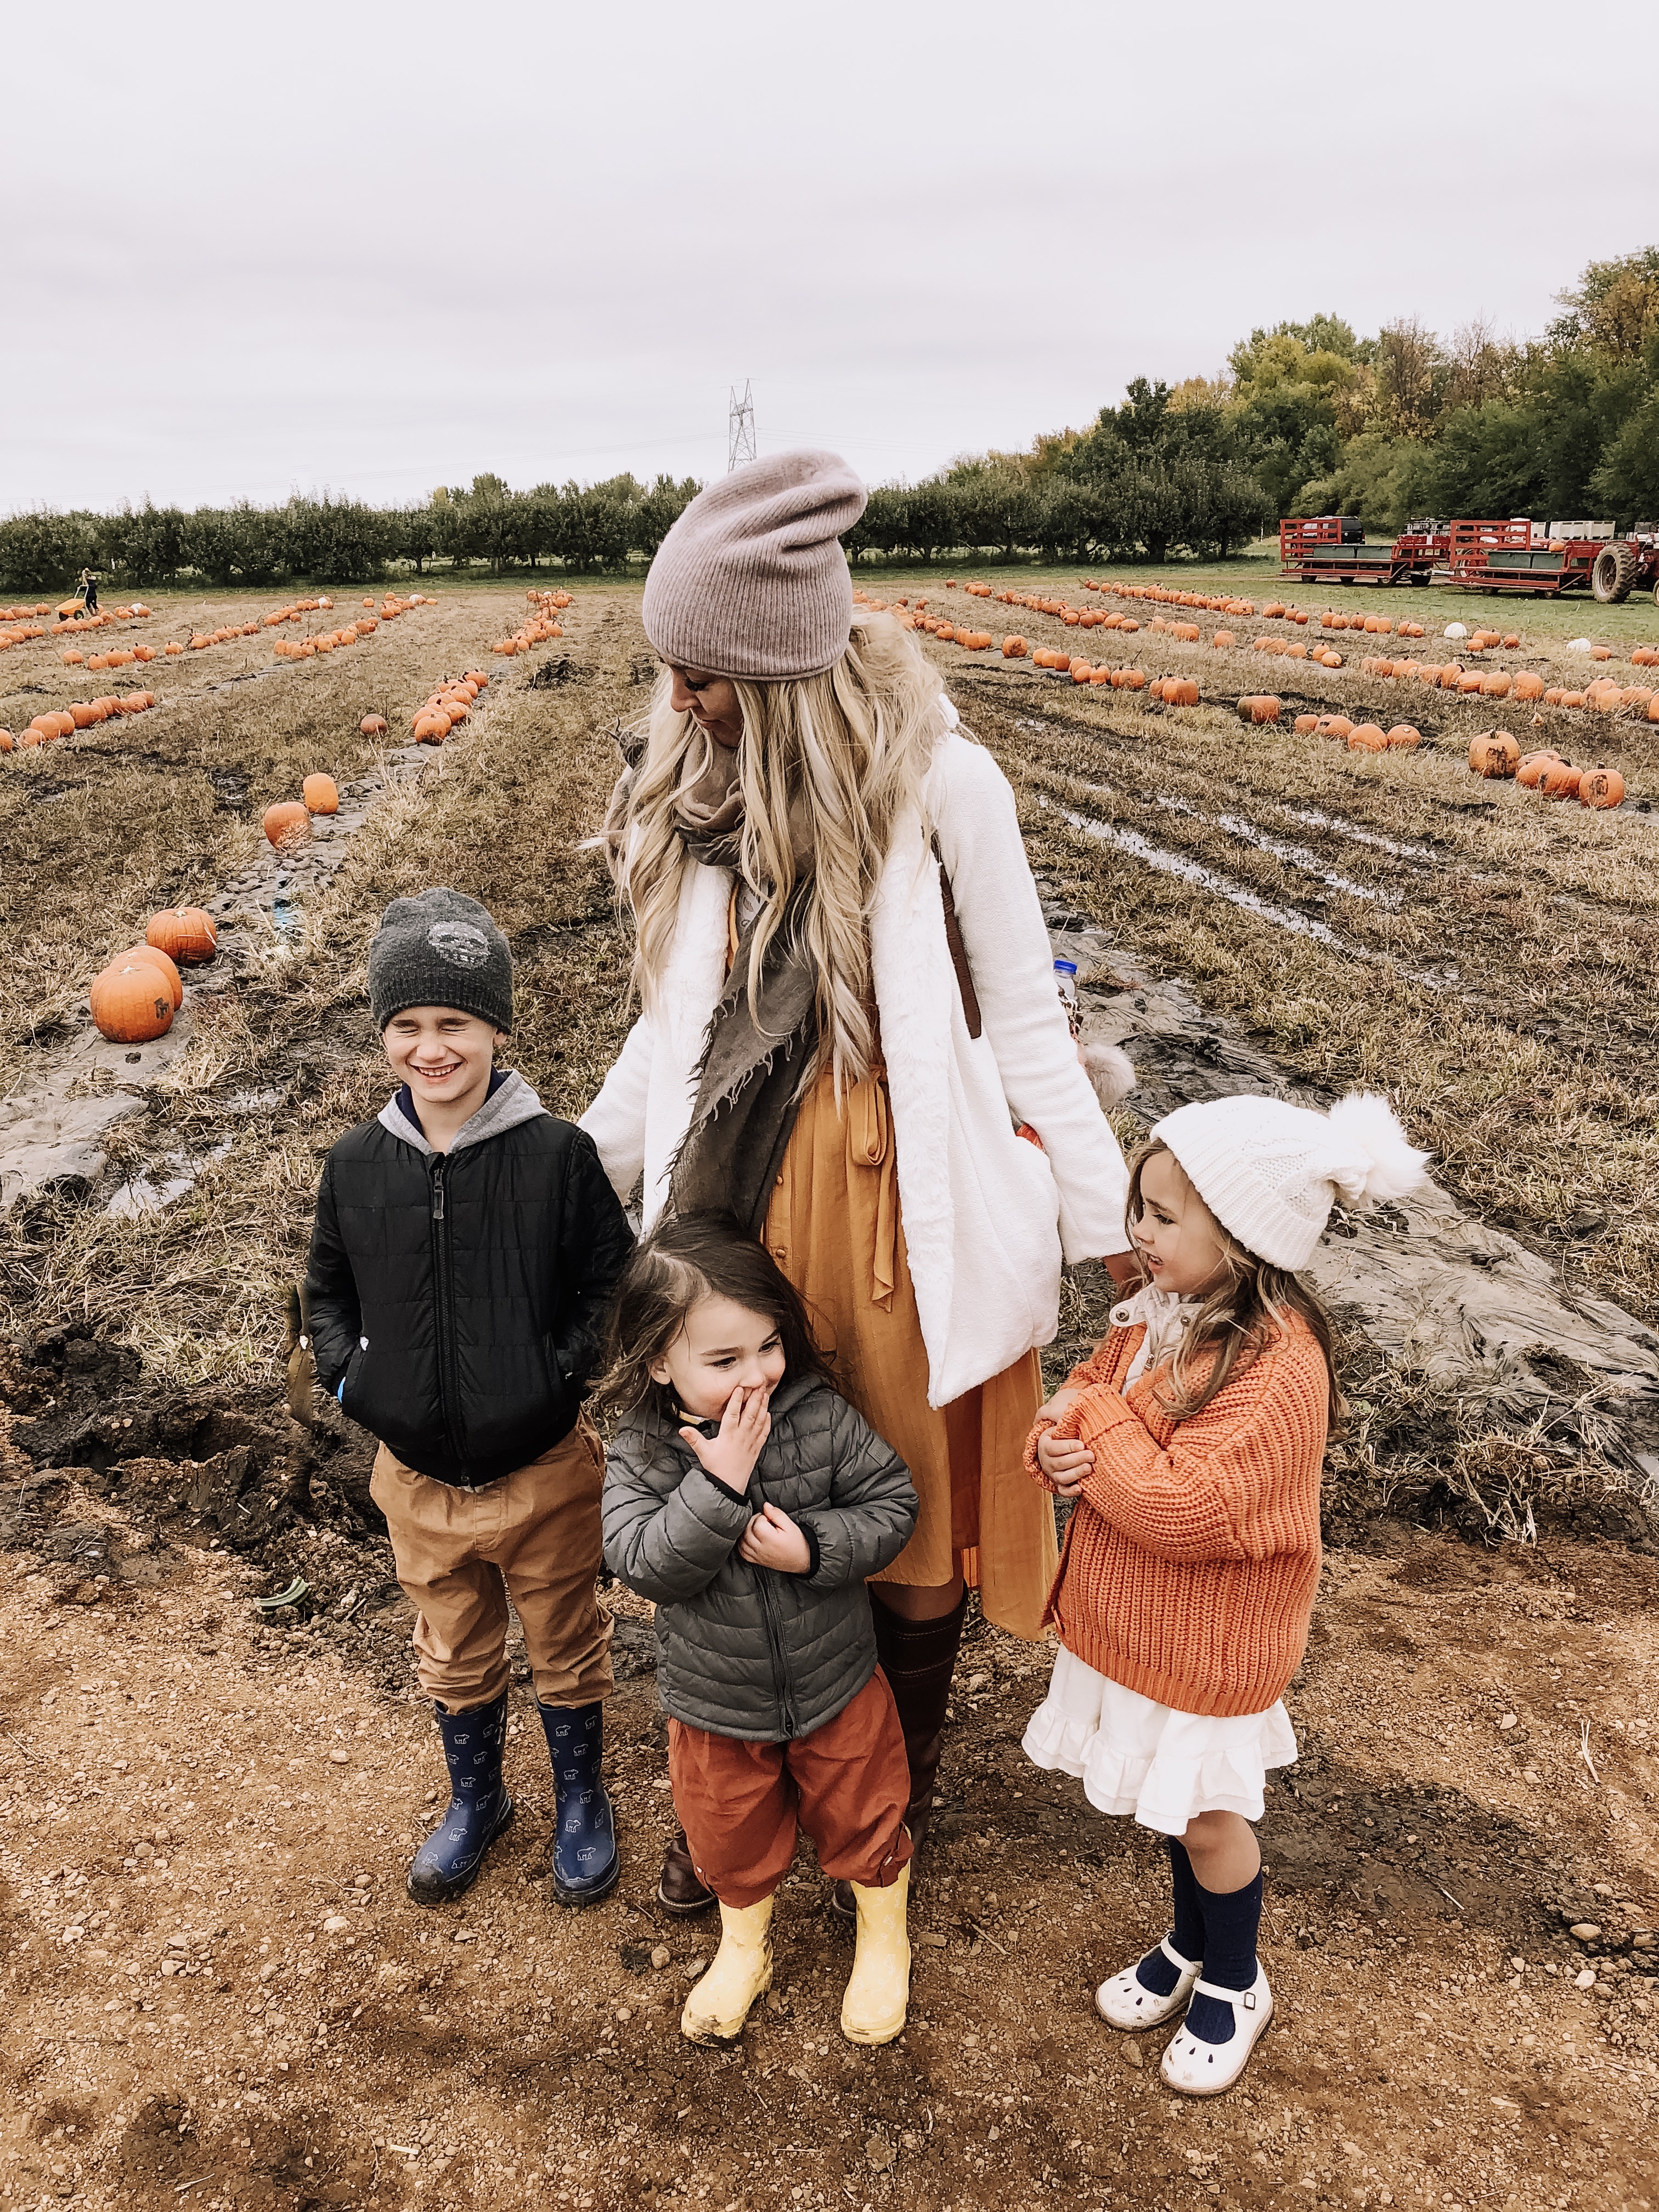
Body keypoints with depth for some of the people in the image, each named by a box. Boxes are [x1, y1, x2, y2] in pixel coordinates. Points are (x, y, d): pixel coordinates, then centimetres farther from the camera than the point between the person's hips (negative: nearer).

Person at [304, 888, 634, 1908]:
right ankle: (476, 1801, 50)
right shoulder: (357, 1164, -6)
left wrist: (560, 1375, -18)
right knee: (455, 1659, 24)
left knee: (567, 1650, 19)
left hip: (543, 1469, -3)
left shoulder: (557, 1153, -17)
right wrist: (352, 1376, -5)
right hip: (419, 1476, 3)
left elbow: (616, 1283, -9)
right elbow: (329, 1289, 9)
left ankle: (584, 1803, 44)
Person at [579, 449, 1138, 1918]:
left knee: (910, 1517, 14)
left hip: (901, 1204, -4)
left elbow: (1023, 1025, -6)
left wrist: (1106, 1228, -5)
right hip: (736, 1204, 4)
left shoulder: (938, 782, -12)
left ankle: (903, 1802, 41)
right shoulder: (691, 787, 3)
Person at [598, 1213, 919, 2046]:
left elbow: (893, 1503, -13)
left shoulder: (819, 1416, -19)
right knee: (732, 1837, 23)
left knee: (862, 1819, 20)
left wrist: (814, 1546, -28)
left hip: (836, 1686, 0)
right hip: (714, 1703, 0)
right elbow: (646, 1565, -27)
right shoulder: (642, 1450, -19)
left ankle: (884, 1940, 49)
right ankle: (744, 1947, 53)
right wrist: (719, 1484, -37)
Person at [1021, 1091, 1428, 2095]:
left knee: (1206, 1816, 14)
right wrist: (1059, 1448, -15)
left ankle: (1236, 1983, 41)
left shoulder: (1277, 1367, -31)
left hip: (1209, 1645, -7)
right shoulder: (1163, 1313, -5)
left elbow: (1184, 1511, -34)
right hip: (1137, 1624, 7)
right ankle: (1191, 1947, 49)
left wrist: (1098, 1417, -23)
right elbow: (1080, 1393, 7)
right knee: (1177, 1801, 25)